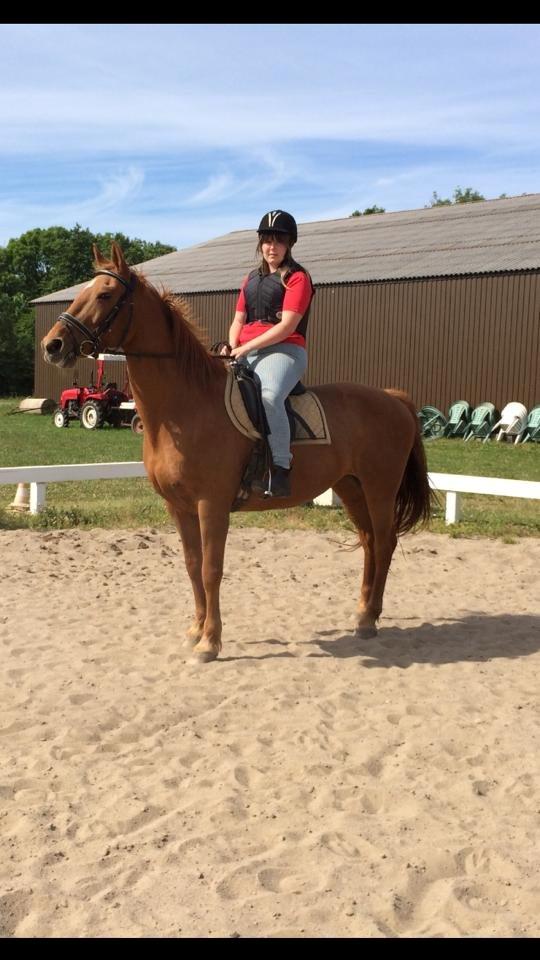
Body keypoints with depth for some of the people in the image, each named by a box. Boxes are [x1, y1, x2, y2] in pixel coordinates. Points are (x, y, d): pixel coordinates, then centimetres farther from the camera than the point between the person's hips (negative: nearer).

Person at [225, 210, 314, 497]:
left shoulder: (297, 278, 1)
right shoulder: (252, 278, 23)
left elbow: (287, 325, -10)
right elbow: (238, 320, 20)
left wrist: (247, 347, -15)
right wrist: (232, 347, -3)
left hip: (283, 350, -7)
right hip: (245, 353, 8)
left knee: (269, 396, -37)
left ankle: (280, 469, -39)